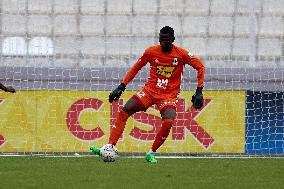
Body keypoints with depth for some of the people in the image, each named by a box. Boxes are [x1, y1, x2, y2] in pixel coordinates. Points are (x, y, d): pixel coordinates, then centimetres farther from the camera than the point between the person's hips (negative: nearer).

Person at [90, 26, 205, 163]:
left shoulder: (182, 54, -8)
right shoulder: (151, 52, -2)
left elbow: (200, 67, 1)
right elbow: (136, 68, 10)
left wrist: (199, 92, -7)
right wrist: (121, 87, 5)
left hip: (169, 95, -2)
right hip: (150, 90, 2)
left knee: (168, 122, -29)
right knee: (124, 111, -16)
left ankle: (151, 153, -8)